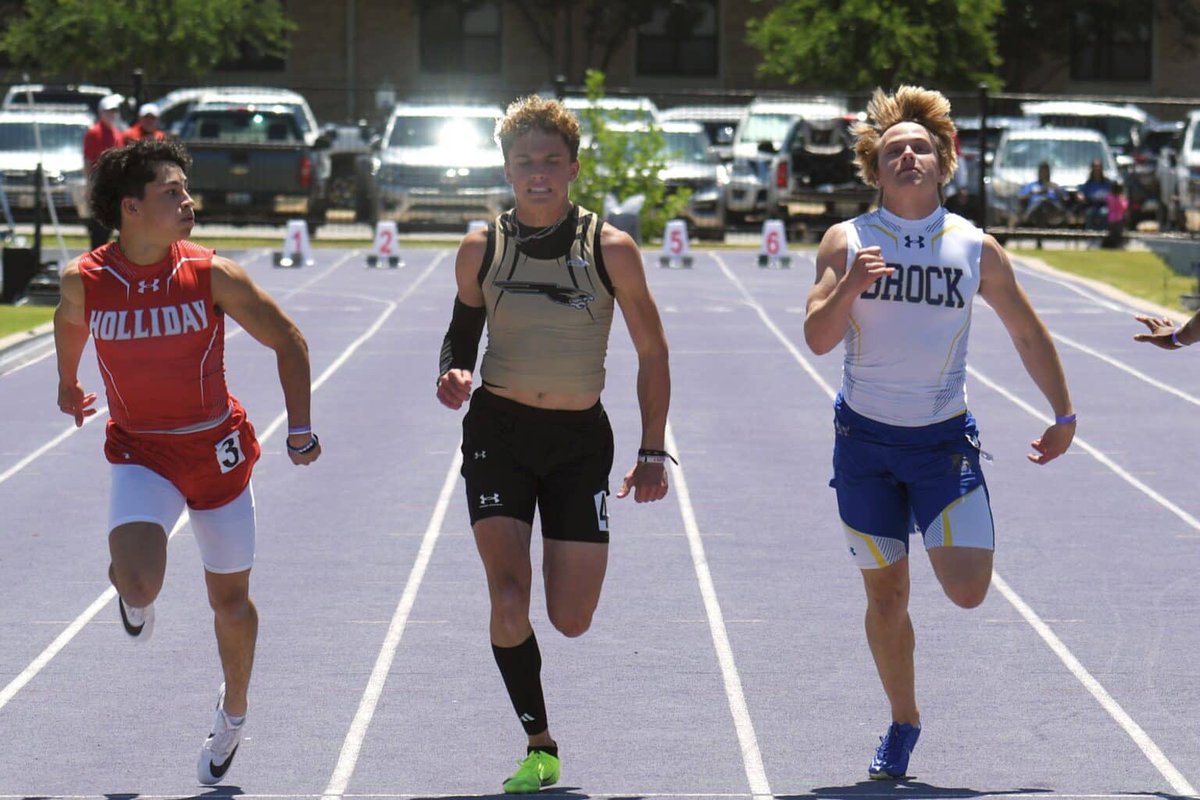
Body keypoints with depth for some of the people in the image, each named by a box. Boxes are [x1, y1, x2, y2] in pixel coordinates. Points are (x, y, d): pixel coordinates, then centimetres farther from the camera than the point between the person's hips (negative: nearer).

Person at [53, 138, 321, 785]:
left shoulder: (213, 275, -14)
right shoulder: (85, 280, -11)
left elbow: (287, 340, -2)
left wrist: (300, 428, -6)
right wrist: (68, 384, 31)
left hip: (217, 448, 1)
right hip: (140, 452, -1)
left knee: (230, 598, 12)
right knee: (139, 583, -23)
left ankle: (233, 712, 38)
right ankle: (129, 590, 16)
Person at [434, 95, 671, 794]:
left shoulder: (610, 249, -5)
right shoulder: (481, 250, 0)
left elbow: (653, 353, 2)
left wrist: (653, 452, -1)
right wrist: (455, 375, -10)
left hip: (581, 440, 0)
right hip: (499, 430, 0)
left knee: (571, 621, -2)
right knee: (509, 600, -15)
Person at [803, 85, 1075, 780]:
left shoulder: (976, 249, -1)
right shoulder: (847, 242, -2)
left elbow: (1029, 334, 11)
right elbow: (819, 338, -10)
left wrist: (1064, 416, 16)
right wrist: (851, 286, -28)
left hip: (944, 438, 0)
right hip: (866, 439, 1)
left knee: (967, 589, -15)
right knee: (886, 595, 7)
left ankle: (960, 534, 22)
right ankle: (903, 724, 27)